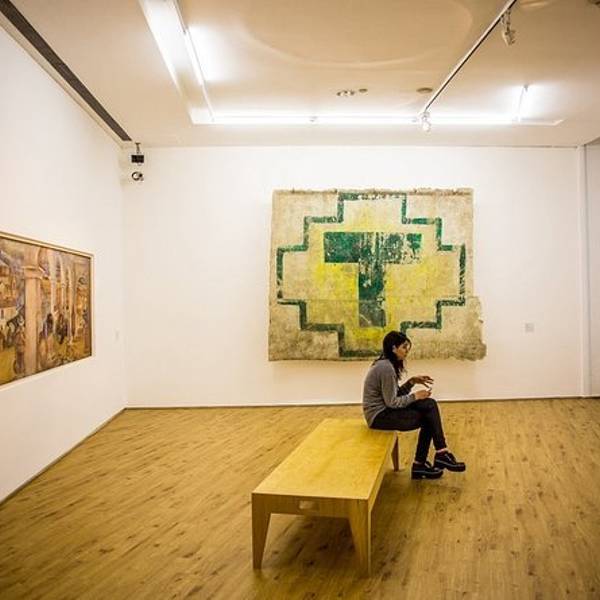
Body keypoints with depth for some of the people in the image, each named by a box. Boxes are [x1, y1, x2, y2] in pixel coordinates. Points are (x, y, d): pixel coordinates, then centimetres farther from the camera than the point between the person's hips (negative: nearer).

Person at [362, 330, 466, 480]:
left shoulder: (388, 364, 9)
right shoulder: (386, 368, -22)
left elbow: (395, 394, 13)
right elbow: (392, 402, -19)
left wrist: (412, 381, 2)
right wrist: (415, 396, -9)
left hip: (384, 409, 9)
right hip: (380, 416, -9)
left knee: (430, 404, -1)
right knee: (429, 418, -9)